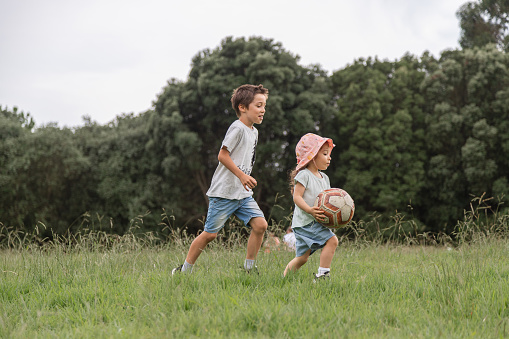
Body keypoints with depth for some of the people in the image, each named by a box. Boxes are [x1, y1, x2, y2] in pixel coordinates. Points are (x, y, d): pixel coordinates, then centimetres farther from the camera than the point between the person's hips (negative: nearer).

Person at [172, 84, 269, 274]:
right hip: (224, 192, -8)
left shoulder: (253, 132, 14)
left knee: (260, 224, -9)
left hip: (243, 193, 8)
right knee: (210, 233, -1)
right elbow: (222, 155, -19)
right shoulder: (237, 128, -13)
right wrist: (242, 175, -23)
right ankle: (185, 269, 13)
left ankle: (249, 267, 3)